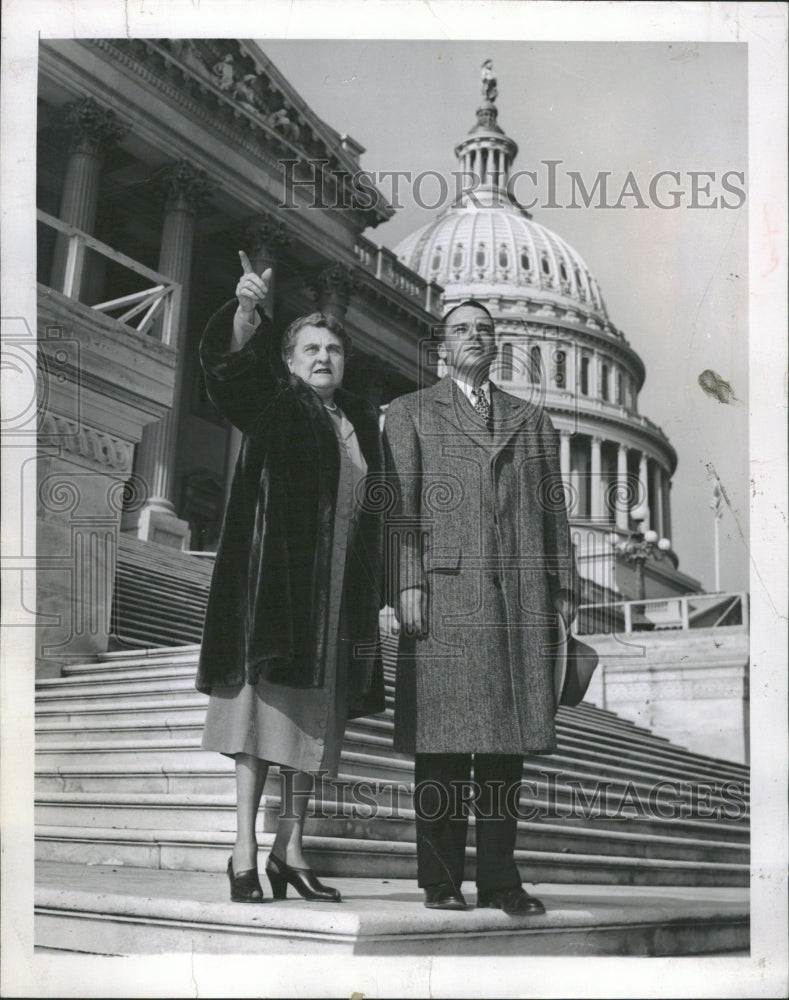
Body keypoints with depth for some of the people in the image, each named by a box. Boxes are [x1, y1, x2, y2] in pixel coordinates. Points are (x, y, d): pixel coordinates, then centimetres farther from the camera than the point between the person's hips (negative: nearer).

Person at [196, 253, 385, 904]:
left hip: (337, 588, 5)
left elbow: (371, 509, 19)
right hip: (275, 575, -5)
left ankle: (291, 848, 12)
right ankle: (245, 852, -9)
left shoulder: (360, 421, 19)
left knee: (315, 715, 5)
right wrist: (246, 309, -33)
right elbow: (232, 361, -15)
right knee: (263, 701, -10)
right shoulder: (271, 402, 5)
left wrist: (374, 592, 12)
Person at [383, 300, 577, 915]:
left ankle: (500, 880, 7)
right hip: (445, 592, -3)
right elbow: (400, 506, 3)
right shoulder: (410, 415, 14)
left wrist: (563, 586, 8)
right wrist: (408, 582, -8)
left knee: (509, 738, 2)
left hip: (522, 595, 3)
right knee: (443, 738, -4)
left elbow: (554, 509, 17)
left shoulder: (533, 421, 22)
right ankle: (442, 880, 2)